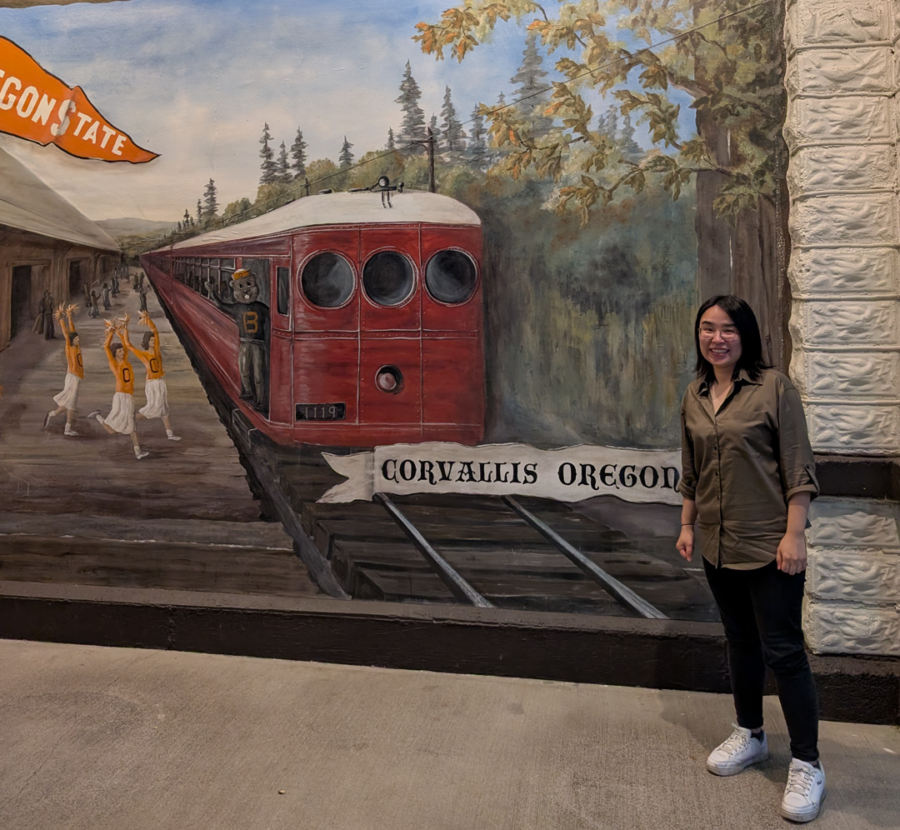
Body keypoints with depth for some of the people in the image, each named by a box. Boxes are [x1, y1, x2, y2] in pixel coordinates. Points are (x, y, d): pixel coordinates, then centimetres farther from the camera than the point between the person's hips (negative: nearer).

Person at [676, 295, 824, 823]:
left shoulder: (774, 388, -9)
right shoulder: (694, 397, 7)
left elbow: (799, 469, -11)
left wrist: (794, 533, -15)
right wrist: (688, 525, 12)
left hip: (768, 545, -5)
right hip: (718, 545, 6)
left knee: (783, 651, 0)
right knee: (741, 642, 18)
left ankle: (807, 766, 15)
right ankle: (751, 736, 36)